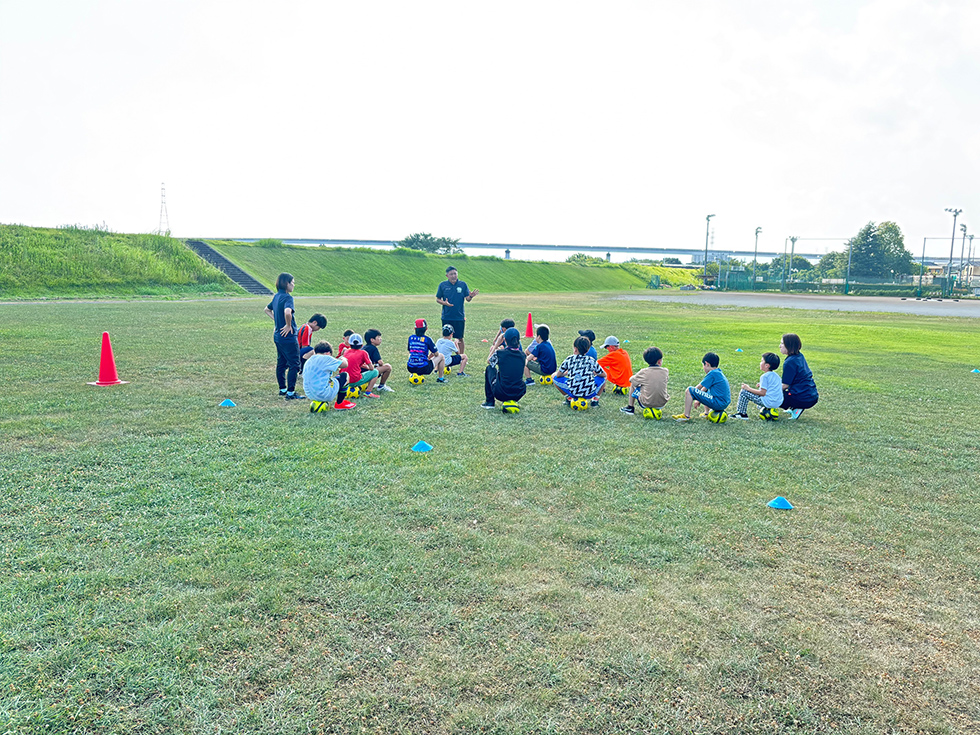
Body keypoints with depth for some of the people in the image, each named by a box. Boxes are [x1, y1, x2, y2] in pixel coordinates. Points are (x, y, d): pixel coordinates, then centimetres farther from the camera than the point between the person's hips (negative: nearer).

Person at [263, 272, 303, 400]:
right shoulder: (287, 297, -19)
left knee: (281, 363, 18)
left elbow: (267, 309, 27)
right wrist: (288, 325, -24)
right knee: (294, 365, -2)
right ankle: (290, 393, -1)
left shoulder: (277, 296, 10)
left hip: (278, 336, 9)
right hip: (288, 337, -9)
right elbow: (287, 311, -39)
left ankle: (282, 389, 28)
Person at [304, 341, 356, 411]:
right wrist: (343, 359, 18)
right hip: (324, 394, -9)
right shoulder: (325, 358, -10)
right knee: (344, 375, 9)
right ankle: (339, 403, 14)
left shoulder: (308, 361, 12)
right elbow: (345, 364, -5)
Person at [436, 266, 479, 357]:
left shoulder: (463, 284, 1)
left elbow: (467, 299, -1)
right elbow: (437, 299, 6)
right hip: (446, 317, 0)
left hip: (459, 316, 0)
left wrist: (471, 296, -24)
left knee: (460, 338, 6)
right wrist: (444, 303, -14)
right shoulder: (442, 285, 1)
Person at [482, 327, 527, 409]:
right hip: (519, 395, 4)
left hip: (501, 394, -3)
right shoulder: (522, 354, 1)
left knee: (489, 368, 22)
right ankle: (511, 401, 23)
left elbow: (489, 361, 14)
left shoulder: (500, 353, -9)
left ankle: (490, 402, 24)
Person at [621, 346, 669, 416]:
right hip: (662, 404, 2)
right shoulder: (665, 371, -3)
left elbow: (631, 380, 8)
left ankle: (630, 407, 30)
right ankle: (656, 409, 28)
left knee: (633, 384, 21)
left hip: (646, 404, -2)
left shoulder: (644, 372, -9)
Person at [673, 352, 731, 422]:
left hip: (718, 404, -10)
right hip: (724, 404, 10)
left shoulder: (712, 374, -13)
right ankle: (707, 413, 31)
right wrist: (699, 400, 26)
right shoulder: (719, 372, 15)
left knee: (689, 390, -11)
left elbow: (699, 387, -8)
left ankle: (686, 416, -7)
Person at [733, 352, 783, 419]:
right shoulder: (776, 375, 12)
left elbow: (762, 393, -18)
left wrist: (749, 388, -8)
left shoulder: (764, 376, -14)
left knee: (743, 392, -5)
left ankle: (741, 413, 0)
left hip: (769, 402, -9)